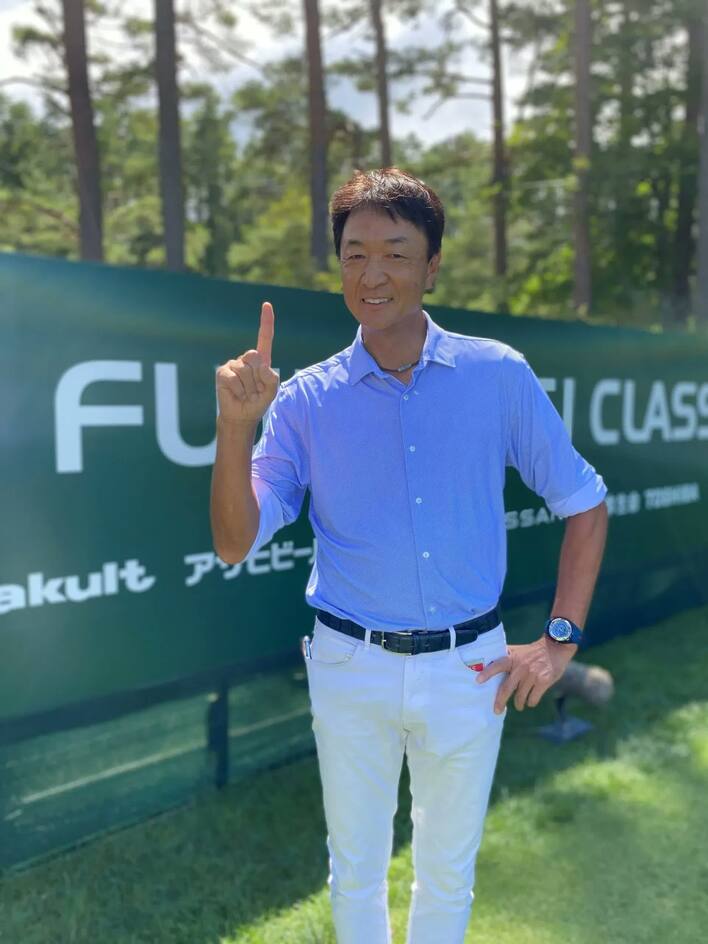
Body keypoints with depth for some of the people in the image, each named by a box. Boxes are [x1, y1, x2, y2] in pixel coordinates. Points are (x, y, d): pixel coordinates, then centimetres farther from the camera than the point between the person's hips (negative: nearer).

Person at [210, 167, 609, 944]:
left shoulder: (500, 374, -6)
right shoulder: (305, 398, -5)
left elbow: (585, 505, 2)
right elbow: (234, 543, -9)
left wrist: (560, 639, -2)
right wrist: (235, 424, -22)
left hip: (469, 668, 0)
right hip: (351, 670, 0)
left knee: (448, 870, 20)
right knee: (355, 866, 20)